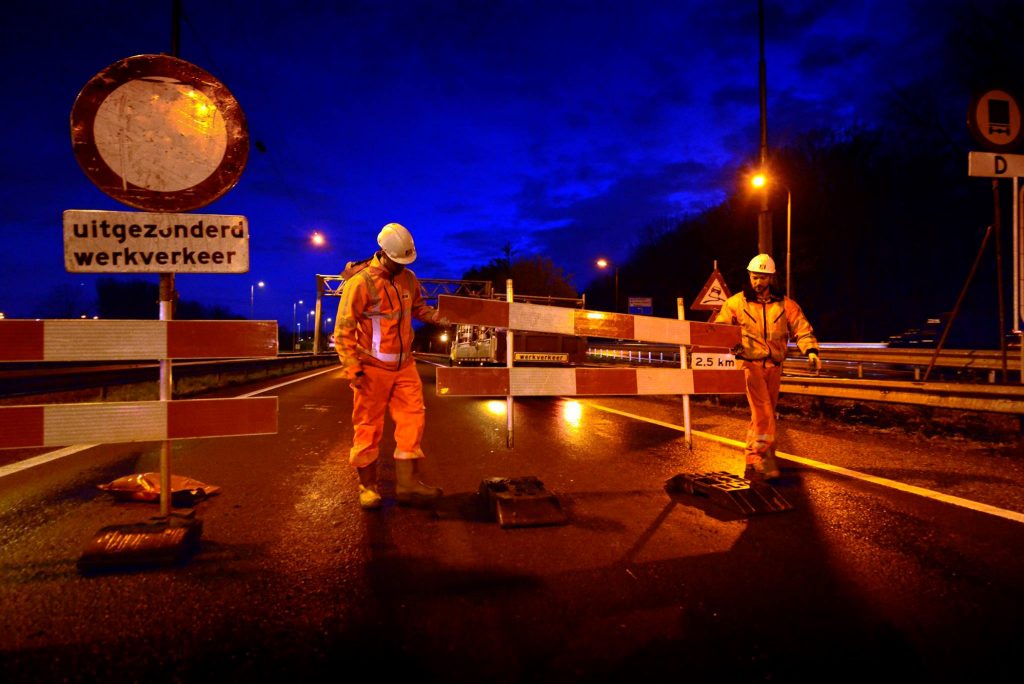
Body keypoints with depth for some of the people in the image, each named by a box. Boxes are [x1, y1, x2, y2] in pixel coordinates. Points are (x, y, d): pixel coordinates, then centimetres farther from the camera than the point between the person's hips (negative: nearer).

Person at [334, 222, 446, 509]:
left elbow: (417, 307, 19)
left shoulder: (408, 278, 3)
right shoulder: (360, 282, -16)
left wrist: (435, 316, -3)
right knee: (368, 427, 5)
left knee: (412, 419, 1)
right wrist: (353, 370, -19)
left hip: (404, 364, 6)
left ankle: (407, 482, 10)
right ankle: (368, 486, 20)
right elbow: (343, 330, -15)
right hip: (373, 368, -5)